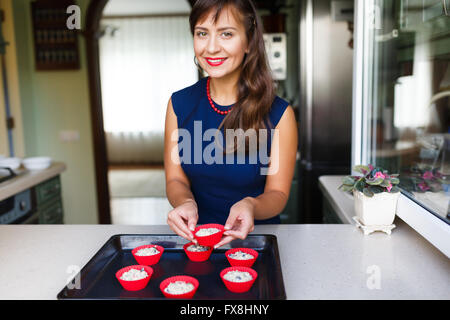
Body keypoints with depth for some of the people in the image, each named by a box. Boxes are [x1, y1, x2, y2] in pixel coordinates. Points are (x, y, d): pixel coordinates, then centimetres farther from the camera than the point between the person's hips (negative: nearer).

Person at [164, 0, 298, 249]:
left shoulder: (279, 114, -11)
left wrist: (250, 206, -28)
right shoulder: (179, 104, -2)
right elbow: (175, 179, 2)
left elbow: (277, 193, -6)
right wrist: (186, 203, -21)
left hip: (255, 236, -1)